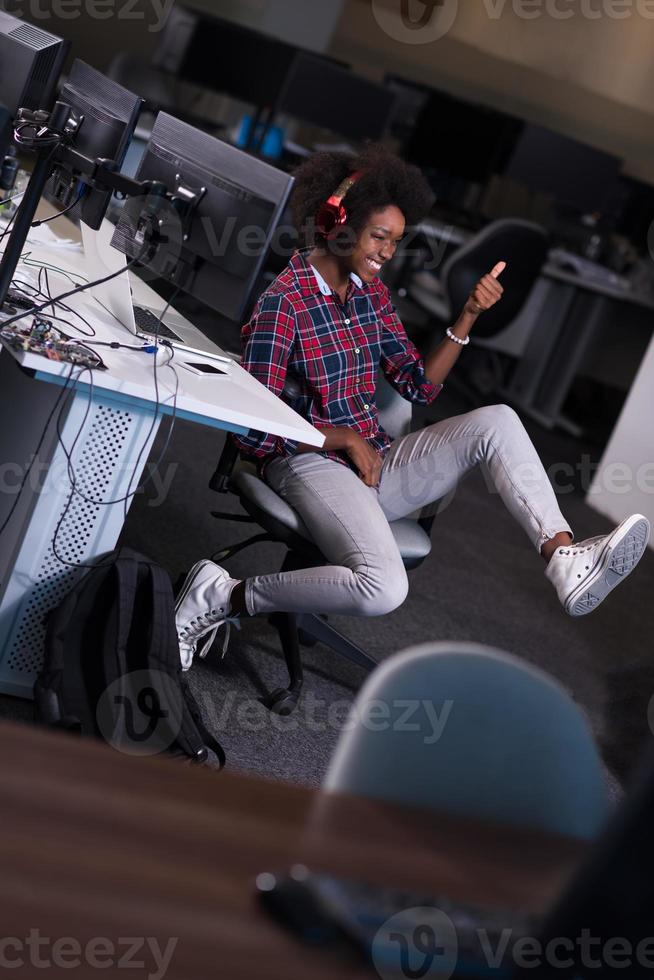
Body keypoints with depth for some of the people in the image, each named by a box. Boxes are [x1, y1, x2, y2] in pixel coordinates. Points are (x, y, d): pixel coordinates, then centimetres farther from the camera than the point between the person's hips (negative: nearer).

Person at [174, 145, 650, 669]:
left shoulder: (371, 292, 10)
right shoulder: (283, 302, -13)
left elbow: (420, 385, 11)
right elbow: (255, 431, -15)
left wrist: (468, 317, -1)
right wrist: (346, 438, -13)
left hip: (374, 462, 7)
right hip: (311, 465, -7)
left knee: (496, 420, -12)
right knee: (384, 588, -33)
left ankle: (565, 558, -22)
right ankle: (228, 596, -17)